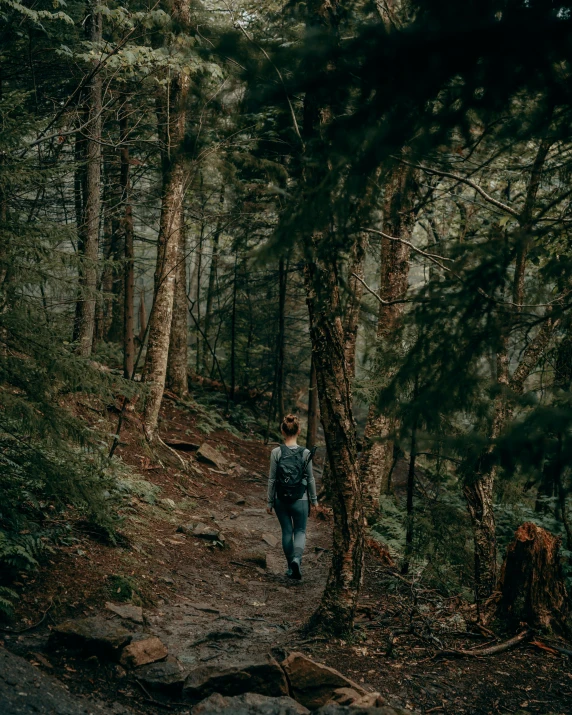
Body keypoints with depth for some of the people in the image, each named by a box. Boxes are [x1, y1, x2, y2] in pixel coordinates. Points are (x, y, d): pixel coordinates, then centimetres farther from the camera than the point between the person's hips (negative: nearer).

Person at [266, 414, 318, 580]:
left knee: (286, 532, 15)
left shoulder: (276, 452, -9)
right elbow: (310, 479, -2)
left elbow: (272, 479, -5)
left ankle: (291, 567, 21)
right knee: (300, 531, 12)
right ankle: (297, 558, -15)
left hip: (281, 500, 1)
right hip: (300, 500, -1)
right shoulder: (305, 453, -9)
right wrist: (314, 499, 10)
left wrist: (270, 502, 4)